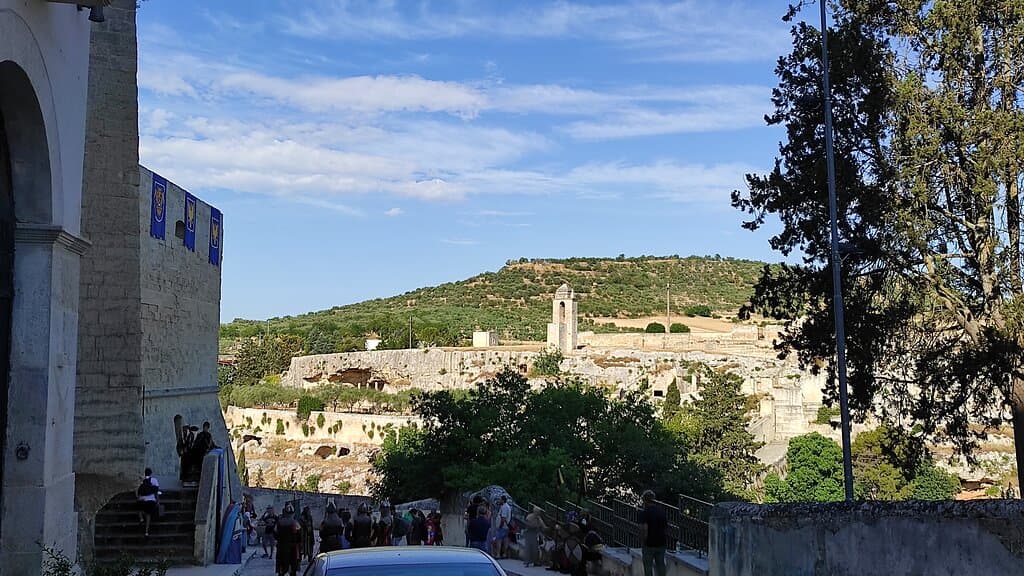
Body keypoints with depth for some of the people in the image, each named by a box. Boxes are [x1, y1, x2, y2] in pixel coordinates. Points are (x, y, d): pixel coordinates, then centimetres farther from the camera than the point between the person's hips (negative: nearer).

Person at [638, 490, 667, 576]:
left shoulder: (644, 513, -15)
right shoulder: (662, 511, 5)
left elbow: (644, 529, -23)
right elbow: (666, 527, 11)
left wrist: (643, 541, -11)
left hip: (649, 545, -5)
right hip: (661, 543, 5)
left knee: (648, 569, 5)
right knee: (660, 566, 13)